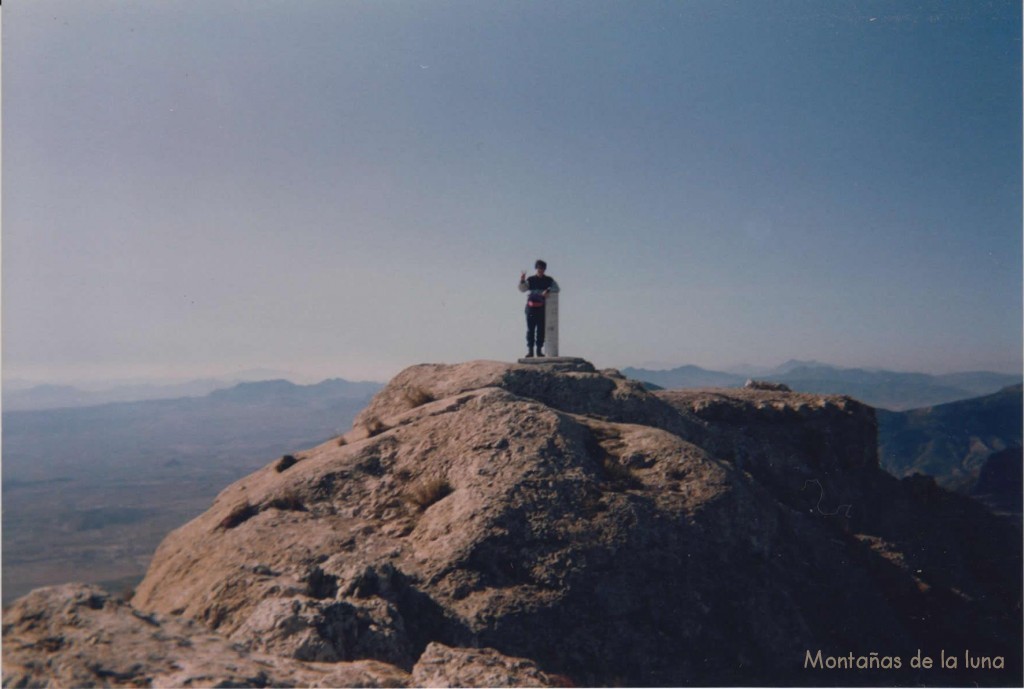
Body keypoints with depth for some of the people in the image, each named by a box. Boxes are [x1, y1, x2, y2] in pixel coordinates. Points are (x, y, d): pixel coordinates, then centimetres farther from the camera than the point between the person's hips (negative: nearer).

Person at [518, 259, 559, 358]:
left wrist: (548, 290, -20)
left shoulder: (549, 280, 7)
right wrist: (522, 280, -19)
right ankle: (530, 350, 2)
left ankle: (539, 349, 7)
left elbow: (556, 288, -2)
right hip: (531, 307, 0)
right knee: (530, 329, -1)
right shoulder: (530, 280, 7)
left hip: (543, 308, 0)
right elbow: (522, 289, -1)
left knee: (541, 329, 1)